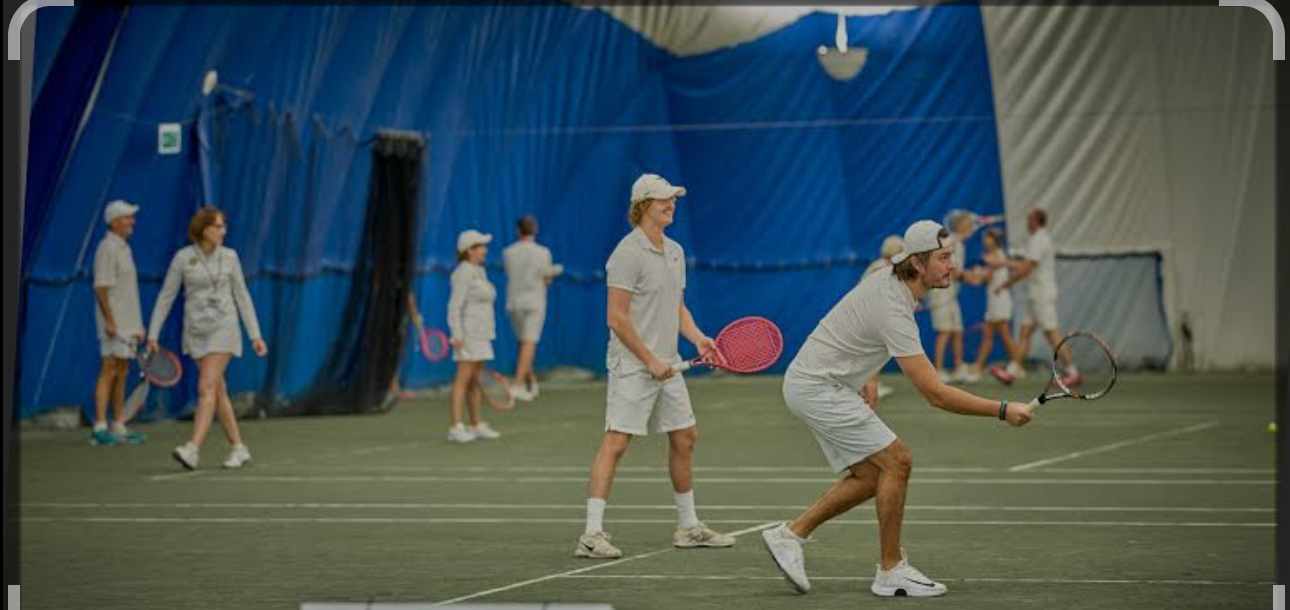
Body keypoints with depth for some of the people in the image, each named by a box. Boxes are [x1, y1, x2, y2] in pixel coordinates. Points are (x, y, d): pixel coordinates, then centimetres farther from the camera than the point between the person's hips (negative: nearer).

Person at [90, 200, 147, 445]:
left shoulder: (124, 248, 17)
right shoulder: (108, 248, -12)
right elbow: (100, 288, -18)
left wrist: (137, 326, 20)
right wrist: (109, 319, -23)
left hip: (126, 324, 9)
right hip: (113, 322, -9)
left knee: (122, 373, 9)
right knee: (109, 371, -11)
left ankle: (119, 427, 13)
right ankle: (100, 428, -12)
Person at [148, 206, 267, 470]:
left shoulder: (229, 257, 0)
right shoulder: (182, 257, -1)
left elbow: (242, 297, 5)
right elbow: (166, 297, 1)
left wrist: (255, 336, 3)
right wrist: (153, 334, -3)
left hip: (222, 328, -2)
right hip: (196, 331, 2)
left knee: (206, 388, -16)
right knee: (218, 391, 7)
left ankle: (192, 450, -26)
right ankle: (239, 449, 19)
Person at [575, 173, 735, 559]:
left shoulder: (675, 252, 13)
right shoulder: (628, 253, -14)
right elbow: (616, 318, -17)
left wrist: (697, 338, 3)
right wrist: (650, 360, -16)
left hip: (667, 366, 9)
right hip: (632, 365, -9)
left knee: (685, 439, 13)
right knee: (616, 442, -12)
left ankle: (688, 527, 26)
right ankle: (592, 535, -13)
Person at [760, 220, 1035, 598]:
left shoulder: (889, 279, 1)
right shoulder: (894, 312, -28)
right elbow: (936, 395, -30)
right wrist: (1003, 411, -27)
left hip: (810, 380, 10)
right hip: (817, 388, -10)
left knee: (870, 475, 10)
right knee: (896, 461, -12)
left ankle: (790, 536, 14)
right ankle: (891, 572, -5)